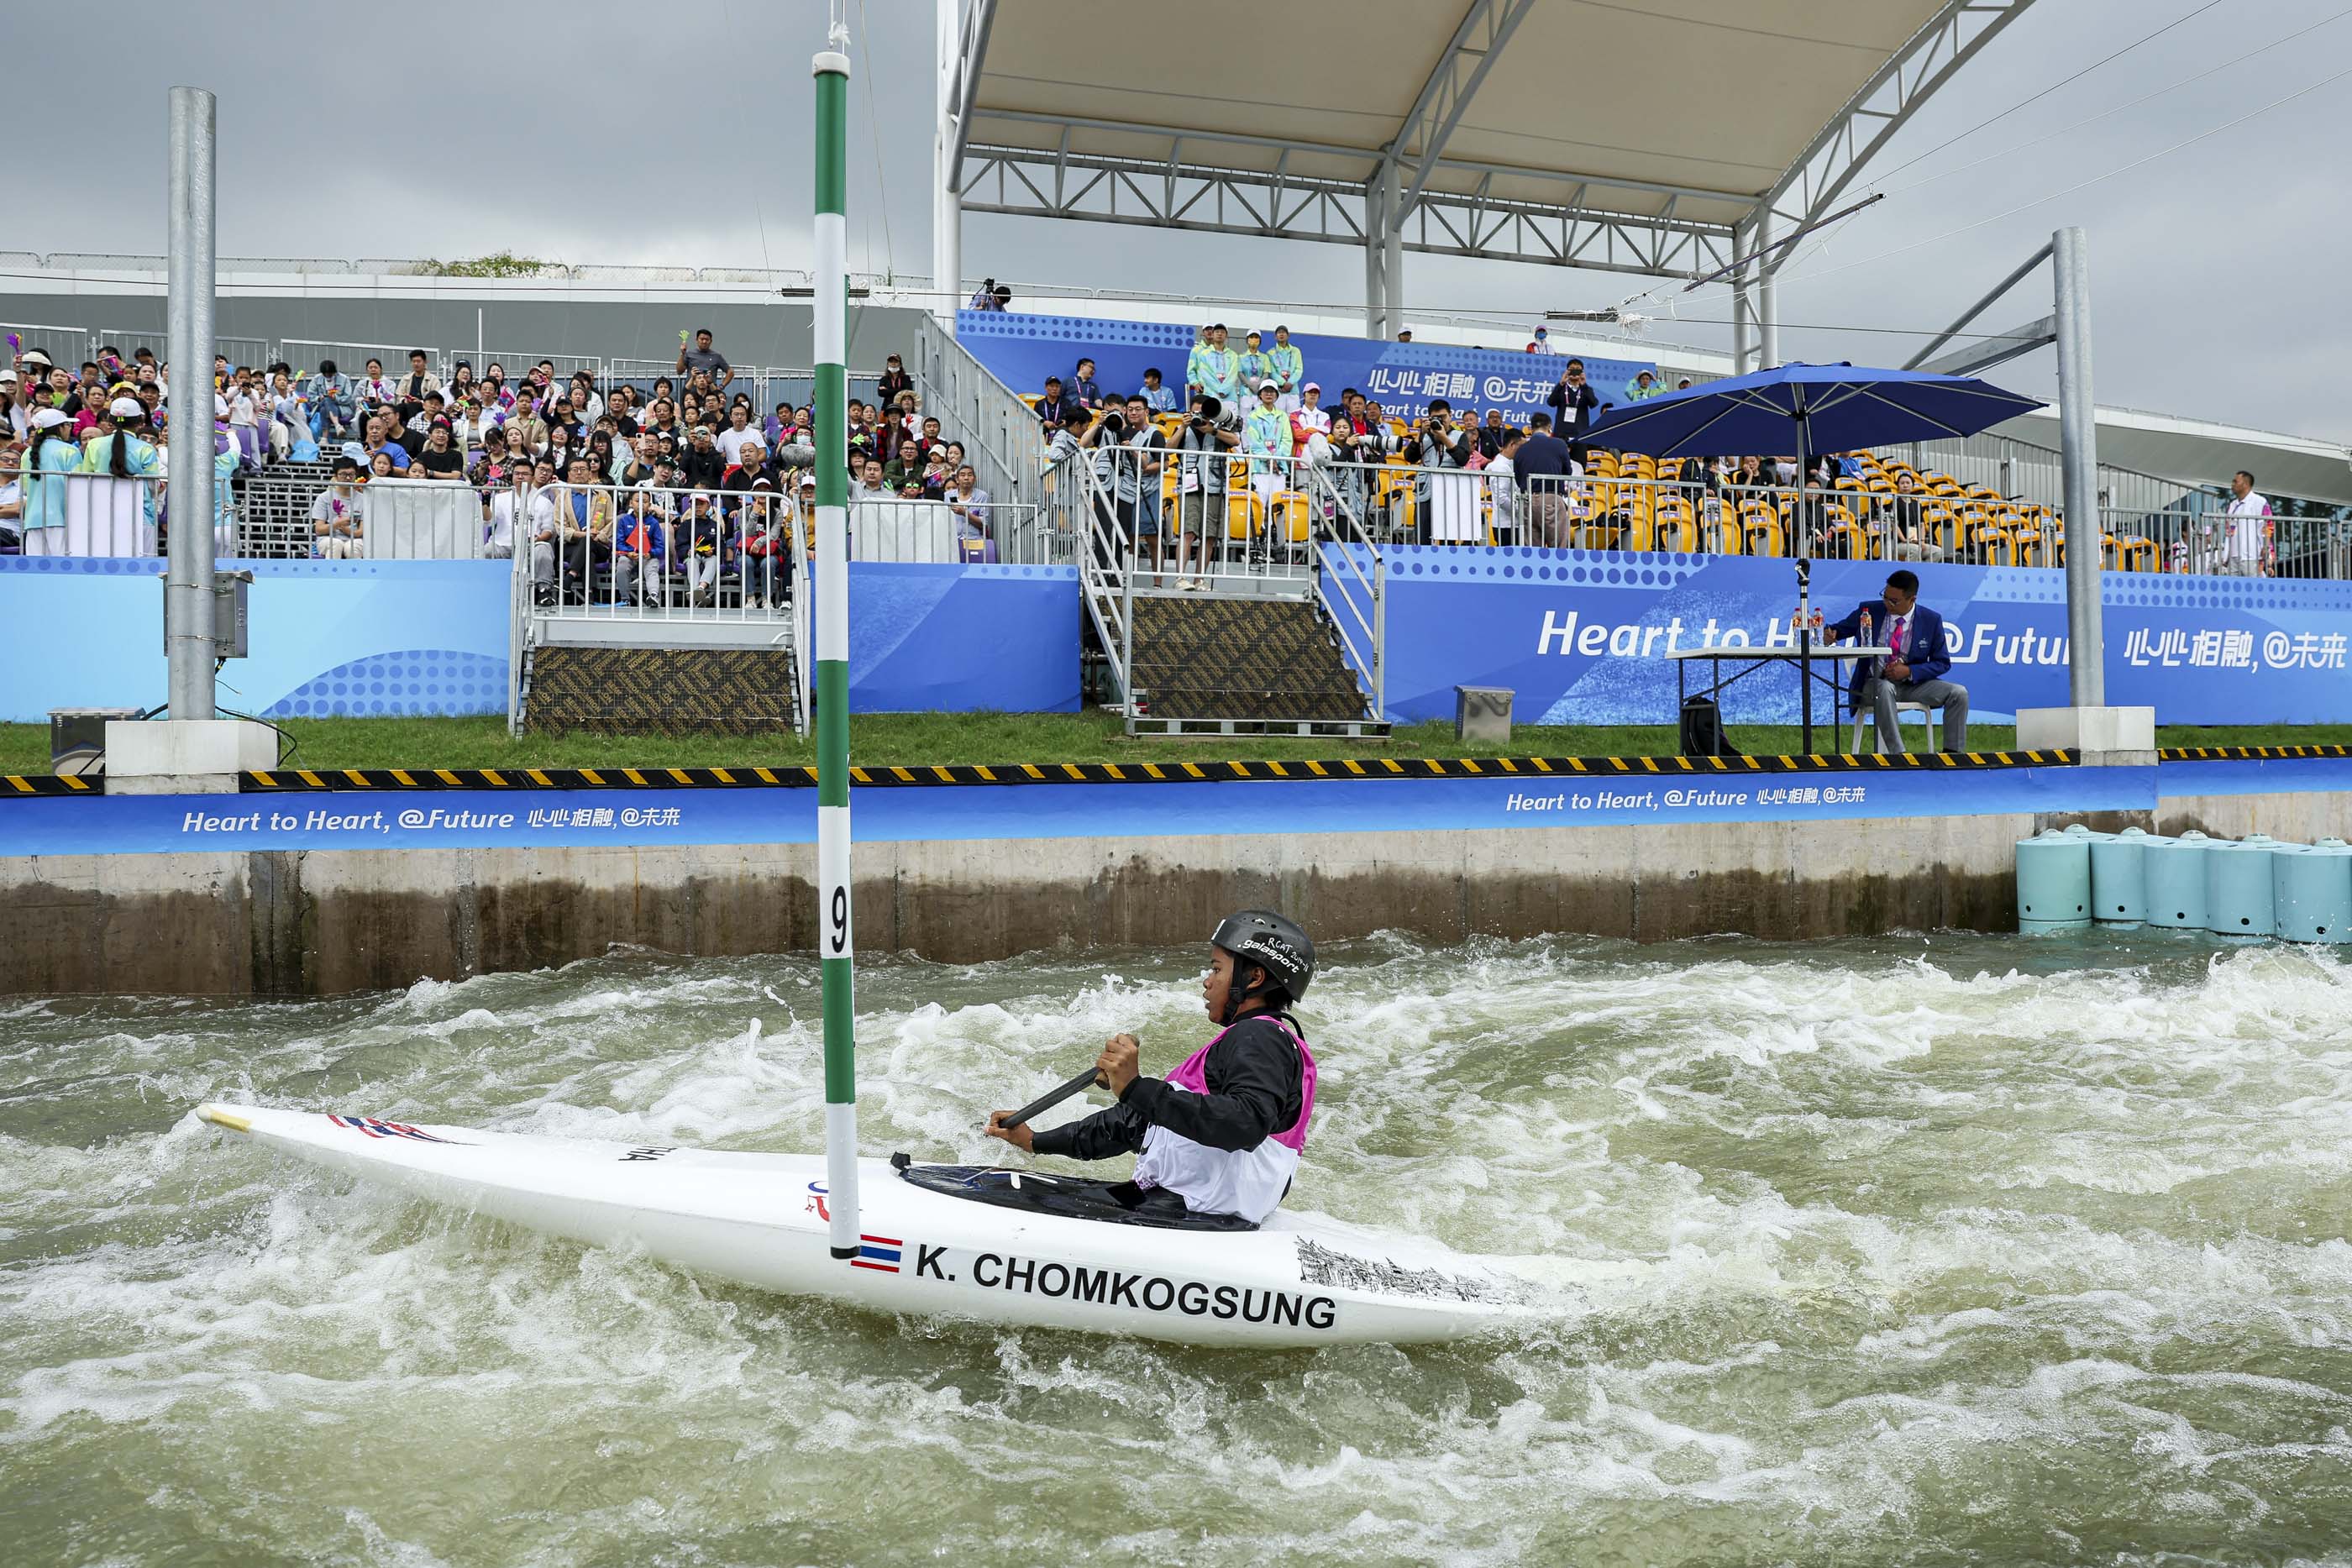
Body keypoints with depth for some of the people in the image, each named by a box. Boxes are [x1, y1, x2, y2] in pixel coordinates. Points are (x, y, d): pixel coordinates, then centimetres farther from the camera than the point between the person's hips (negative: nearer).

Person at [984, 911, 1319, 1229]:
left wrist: (1137, 1089, -35)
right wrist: (1037, 1141, 23)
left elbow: (1248, 1123, -32)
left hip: (1203, 1219, -10)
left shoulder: (1260, 1037, -10)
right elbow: (1140, 1120, 26)